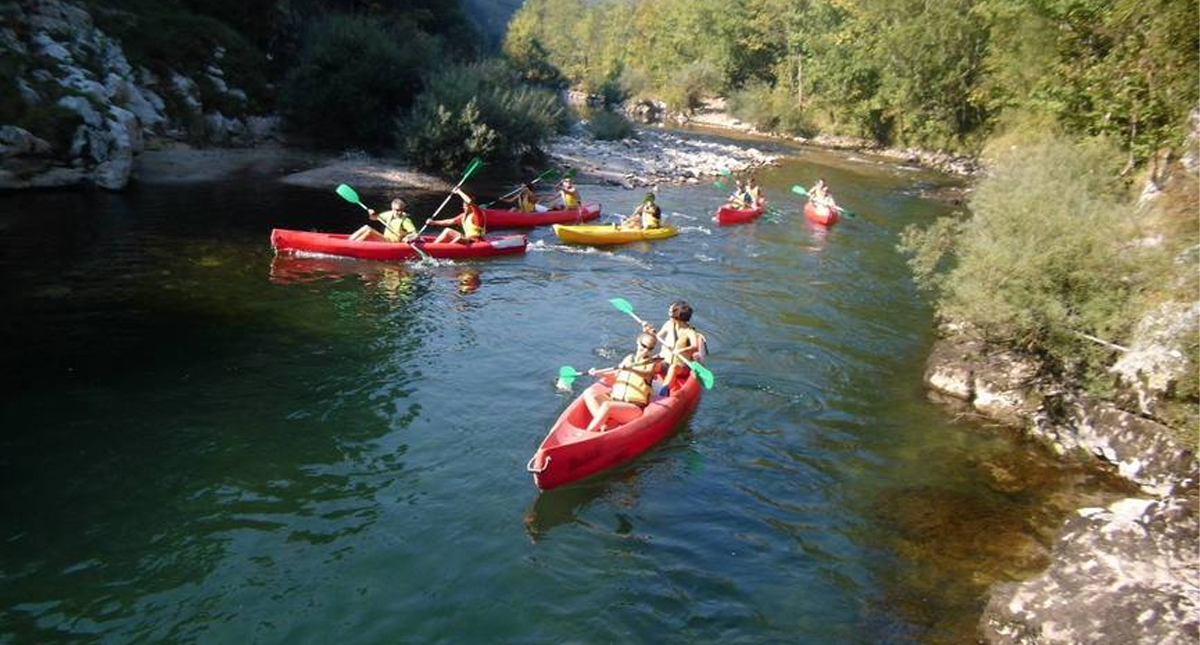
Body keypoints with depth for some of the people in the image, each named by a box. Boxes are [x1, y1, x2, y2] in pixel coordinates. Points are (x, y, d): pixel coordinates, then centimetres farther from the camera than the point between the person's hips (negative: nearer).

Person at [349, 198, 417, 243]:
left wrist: (408, 237, -38)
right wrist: (372, 214, -5)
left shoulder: (405, 220, -12)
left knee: (369, 231, -22)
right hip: (384, 239, 7)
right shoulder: (389, 214, 7)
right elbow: (374, 218, 17)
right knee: (366, 227, -7)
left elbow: (415, 233, -19)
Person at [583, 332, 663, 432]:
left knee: (607, 405, -34)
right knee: (589, 392, -12)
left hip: (634, 406, -7)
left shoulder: (652, 363, 1)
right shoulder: (629, 358, 18)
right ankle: (601, 425, -28)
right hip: (614, 400, 7)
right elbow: (616, 373, 25)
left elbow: (647, 374, -21)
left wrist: (631, 369, -40)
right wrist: (597, 372, 10)